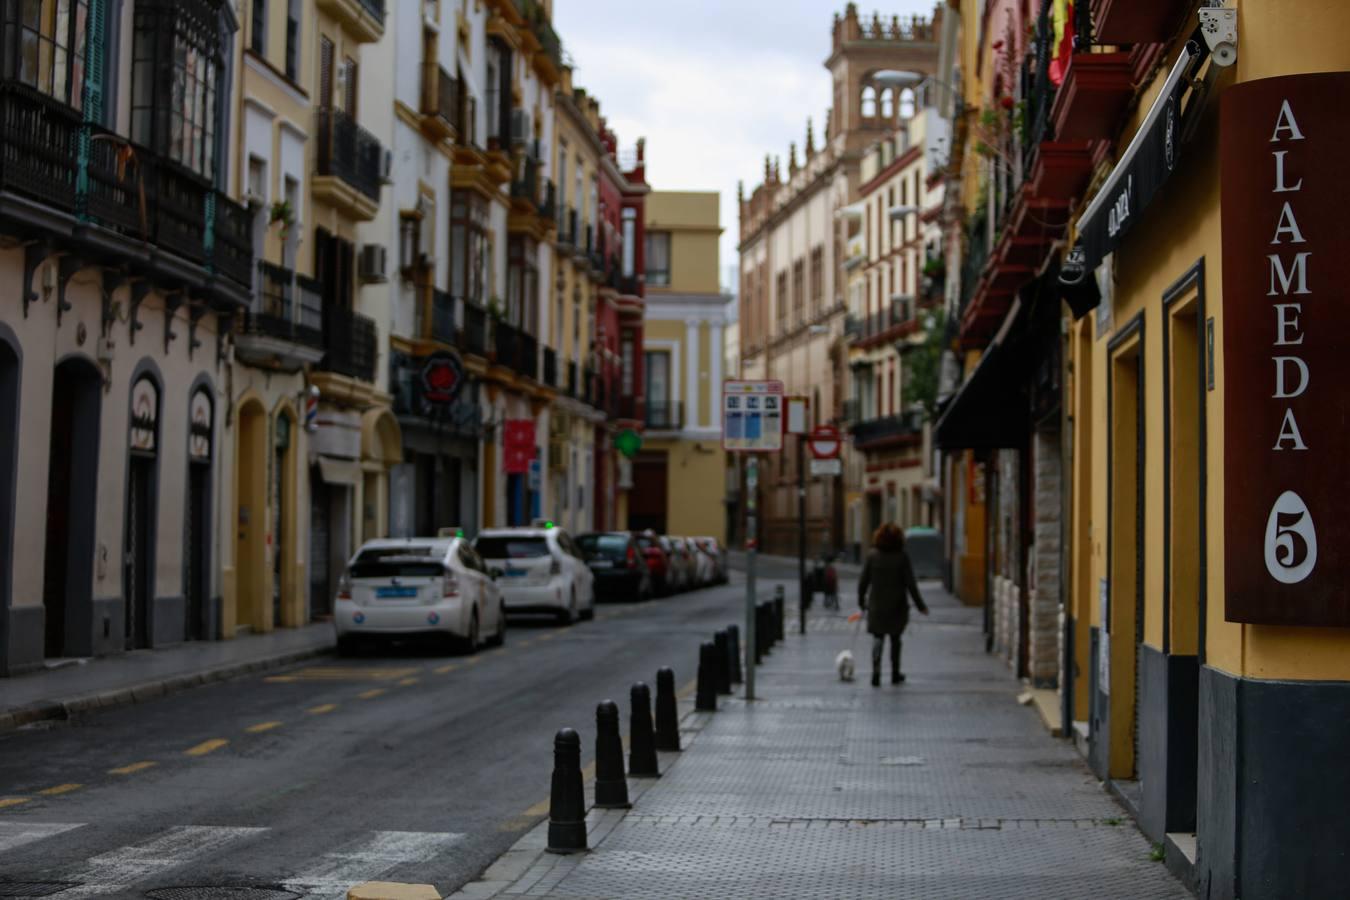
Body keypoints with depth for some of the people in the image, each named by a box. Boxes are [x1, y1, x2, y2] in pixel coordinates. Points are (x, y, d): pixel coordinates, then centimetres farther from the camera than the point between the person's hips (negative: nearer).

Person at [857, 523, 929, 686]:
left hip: (876, 605, 0)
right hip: (897, 606, 0)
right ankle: (895, 674, 23)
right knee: (895, 639, 15)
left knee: (878, 638, 4)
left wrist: (861, 600, 12)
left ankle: (876, 671, -15)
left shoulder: (872, 556, -6)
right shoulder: (902, 557, -10)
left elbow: (863, 581, -3)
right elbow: (910, 583, -10)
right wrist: (920, 605, -2)